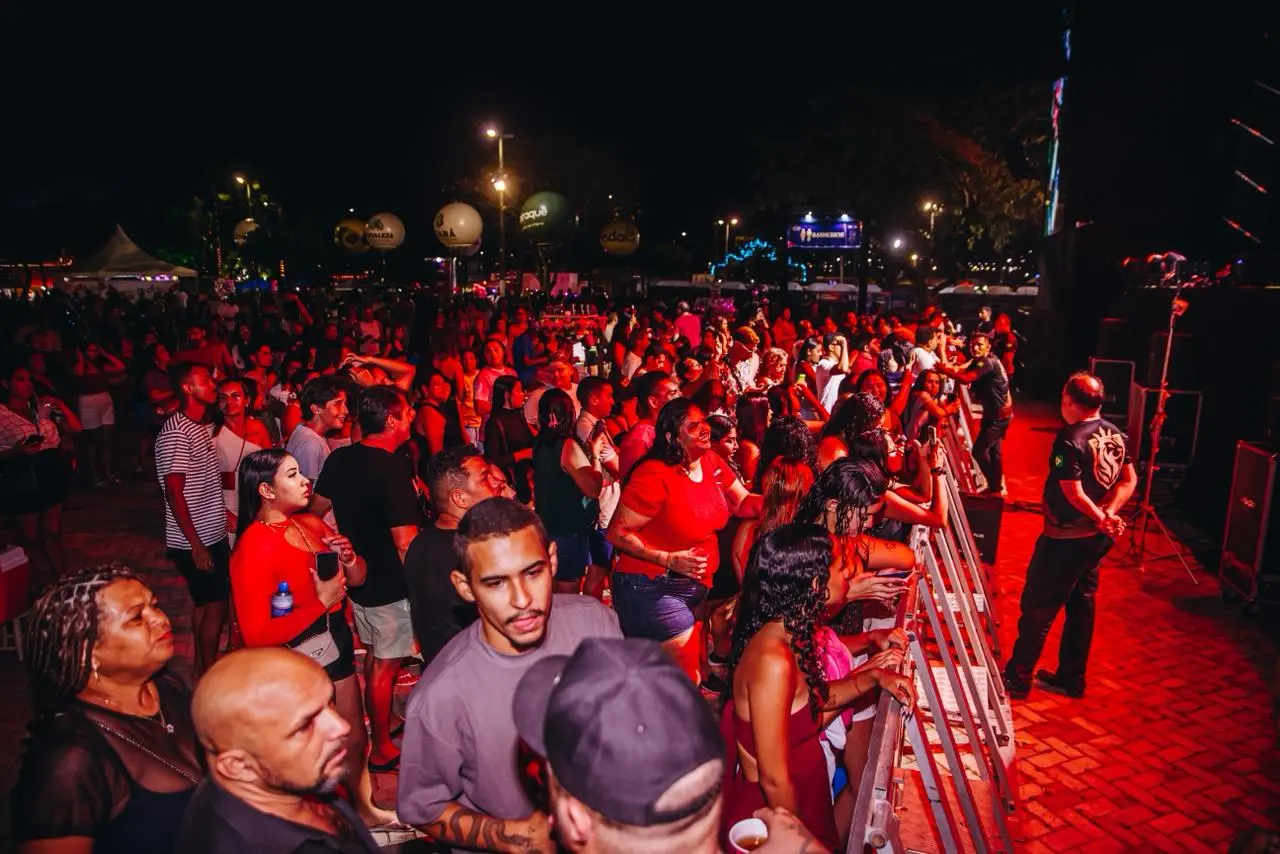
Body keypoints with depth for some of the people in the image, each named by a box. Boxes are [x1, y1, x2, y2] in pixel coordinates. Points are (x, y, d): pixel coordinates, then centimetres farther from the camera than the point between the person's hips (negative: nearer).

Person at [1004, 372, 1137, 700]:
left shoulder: (1070, 439, -22)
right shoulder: (1116, 434, 4)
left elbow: (1074, 493, -23)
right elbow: (1129, 480, 6)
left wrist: (1102, 519, -9)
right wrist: (1108, 513, -7)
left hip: (1066, 538, -8)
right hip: (1097, 537, 8)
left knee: (1037, 608, 3)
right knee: (1081, 606, 18)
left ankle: (1017, 677, 14)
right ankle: (1071, 678, 29)